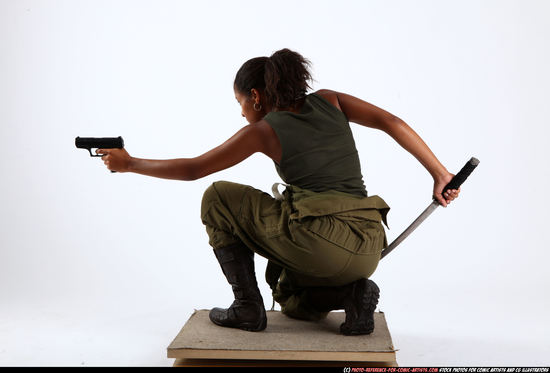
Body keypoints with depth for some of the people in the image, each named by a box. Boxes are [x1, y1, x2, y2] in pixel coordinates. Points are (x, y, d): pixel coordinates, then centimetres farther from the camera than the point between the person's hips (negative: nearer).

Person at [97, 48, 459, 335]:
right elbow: (392, 122, 3)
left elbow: (192, 169, 7)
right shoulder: (327, 100, 14)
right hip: (368, 250, 7)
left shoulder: (263, 130, 1)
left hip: (319, 243, -6)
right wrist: (440, 174, 5)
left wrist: (128, 163, 19)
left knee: (218, 199, 14)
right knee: (291, 300, 35)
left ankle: (248, 306, 11)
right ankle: (352, 293, 4)